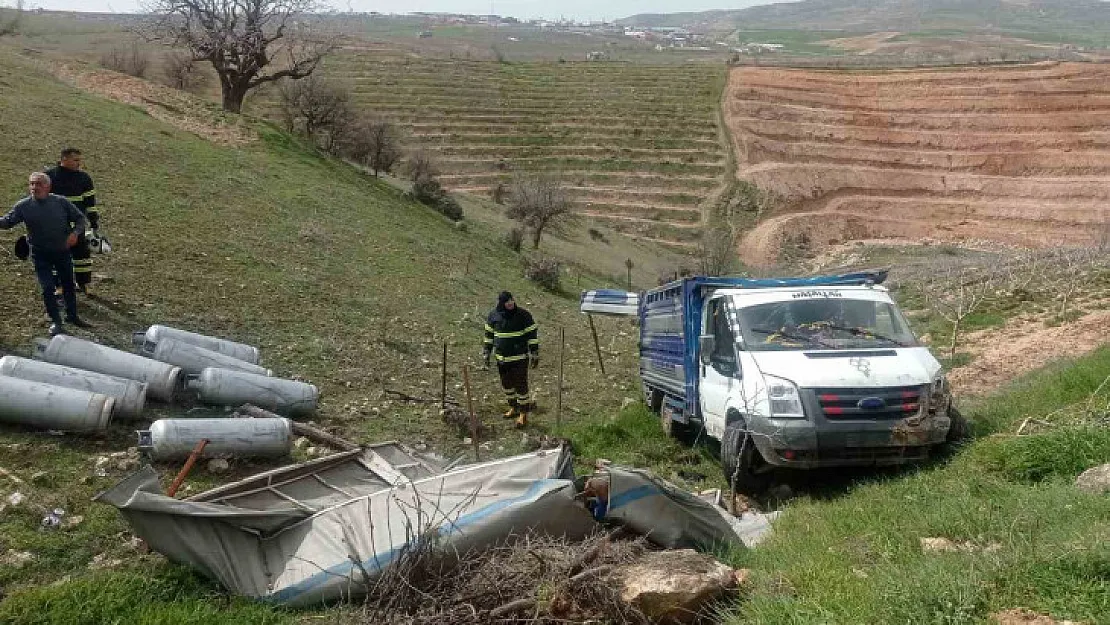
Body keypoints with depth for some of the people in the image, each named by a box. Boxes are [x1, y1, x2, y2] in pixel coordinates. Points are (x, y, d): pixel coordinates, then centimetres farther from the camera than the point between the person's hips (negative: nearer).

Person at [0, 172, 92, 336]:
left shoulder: (61, 202, -6)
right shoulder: (23, 206, -6)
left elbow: (80, 219, 1)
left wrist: (75, 232, -17)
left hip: (63, 251, 1)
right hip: (40, 255, -1)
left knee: (69, 285, 15)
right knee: (47, 288, -3)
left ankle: (72, 315, 36)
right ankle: (56, 322, 12)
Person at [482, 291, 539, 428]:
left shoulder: (524, 315, -12)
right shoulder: (493, 316, -2)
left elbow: (533, 335, -8)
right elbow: (489, 335, 10)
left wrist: (535, 355, -9)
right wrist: (486, 354, 10)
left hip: (519, 357, -4)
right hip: (502, 358, 5)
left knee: (521, 385, -4)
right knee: (506, 384, 17)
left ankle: (524, 415, 8)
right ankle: (514, 408, 37)